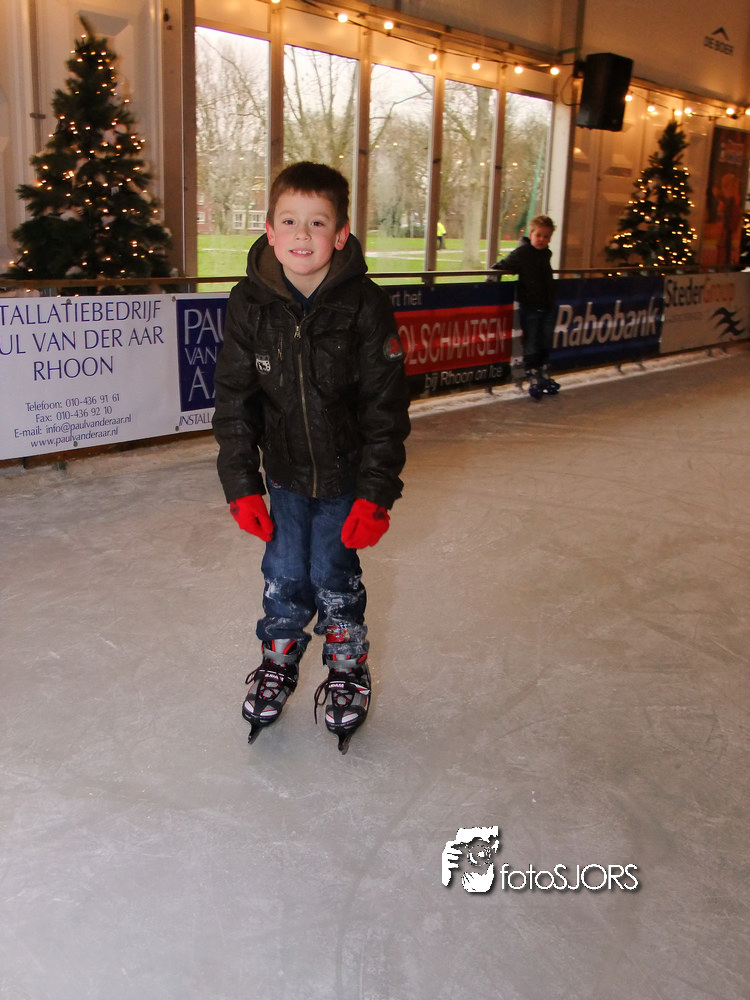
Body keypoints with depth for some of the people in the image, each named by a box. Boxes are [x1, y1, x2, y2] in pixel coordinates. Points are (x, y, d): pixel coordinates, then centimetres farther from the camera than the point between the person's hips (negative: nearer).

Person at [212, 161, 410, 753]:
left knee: (332, 573, 4)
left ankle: (348, 669, 29)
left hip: (347, 472, -2)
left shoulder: (366, 306, -17)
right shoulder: (249, 305, -10)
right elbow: (235, 401, -4)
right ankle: (279, 660, 35)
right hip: (284, 470, 2)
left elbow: (385, 408, -14)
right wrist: (242, 484, -7)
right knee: (284, 572, 8)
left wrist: (376, 493, -16)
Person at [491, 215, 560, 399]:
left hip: (547, 307, 6)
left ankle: (544, 377, 28)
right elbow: (499, 267, -14)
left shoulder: (546, 254, 8)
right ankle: (534, 382, 11)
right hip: (529, 309, -6)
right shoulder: (522, 252, -12)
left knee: (545, 345, 15)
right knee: (531, 348, 1)